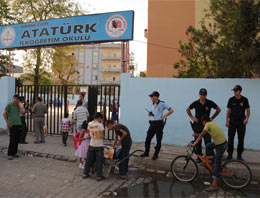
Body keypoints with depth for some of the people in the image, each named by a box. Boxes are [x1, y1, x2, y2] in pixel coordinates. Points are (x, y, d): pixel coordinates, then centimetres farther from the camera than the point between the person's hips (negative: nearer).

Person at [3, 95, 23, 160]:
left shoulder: (18, 106, 15)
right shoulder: (9, 105, 0)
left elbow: (22, 112, 1)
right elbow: (4, 114, -4)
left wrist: (19, 105, 2)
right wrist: (7, 123, -10)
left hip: (19, 124, 6)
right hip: (12, 124, -5)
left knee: (17, 139, 6)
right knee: (12, 139, -8)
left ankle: (14, 153, 16)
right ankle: (10, 154, -3)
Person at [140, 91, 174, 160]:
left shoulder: (162, 104, -6)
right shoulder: (152, 105, 15)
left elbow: (171, 110, -8)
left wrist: (164, 116, -11)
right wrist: (150, 114, 5)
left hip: (159, 123, -6)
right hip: (152, 123, 6)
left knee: (158, 140, 1)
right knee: (148, 138, 4)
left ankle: (156, 154, 12)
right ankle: (146, 153, 16)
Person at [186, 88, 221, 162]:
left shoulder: (210, 103, -5)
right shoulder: (195, 103, -2)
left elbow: (218, 110, 8)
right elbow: (188, 109, 14)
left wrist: (212, 118, 3)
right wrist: (192, 117, 3)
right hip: (197, 125, 1)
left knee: (208, 142, -7)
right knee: (198, 142, 6)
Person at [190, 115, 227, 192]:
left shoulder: (208, 124, -12)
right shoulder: (213, 123, 12)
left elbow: (201, 135, -13)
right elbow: (205, 133, 23)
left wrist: (194, 144, -9)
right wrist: (197, 134, 25)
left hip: (221, 145, -9)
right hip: (223, 142, 9)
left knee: (217, 165, -3)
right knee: (208, 146, 27)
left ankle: (214, 185, 4)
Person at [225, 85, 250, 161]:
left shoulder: (244, 99, -1)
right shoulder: (231, 99, 2)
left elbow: (248, 110, 6)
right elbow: (228, 110, 6)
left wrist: (247, 118, -12)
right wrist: (227, 120, 0)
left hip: (241, 122, 0)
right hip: (232, 122, 1)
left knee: (241, 139, 3)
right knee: (230, 138, 1)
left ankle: (239, 155, 14)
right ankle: (230, 154, 12)